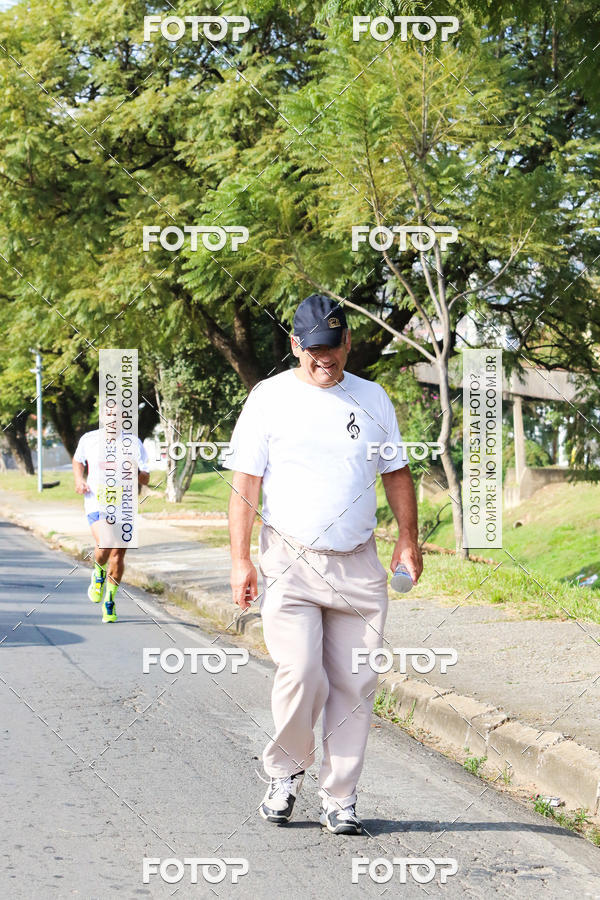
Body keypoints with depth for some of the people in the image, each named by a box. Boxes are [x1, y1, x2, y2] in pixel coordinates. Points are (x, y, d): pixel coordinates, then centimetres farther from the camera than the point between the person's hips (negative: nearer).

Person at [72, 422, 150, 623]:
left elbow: (146, 479, 1)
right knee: (104, 547, -24)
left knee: (118, 556, 3)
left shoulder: (134, 443, 0)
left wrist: (136, 472, -22)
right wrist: (79, 478, 6)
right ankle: (99, 573, 11)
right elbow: (78, 460, 25)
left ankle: (109, 601, 25)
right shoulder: (88, 439, 4)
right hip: (97, 503, -1)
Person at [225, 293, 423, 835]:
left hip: (358, 566, 3)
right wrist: (241, 560, -7)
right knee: (301, 675, -15)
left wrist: (408, 537, 9)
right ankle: (285, 772, 10)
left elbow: (396, 472, 20)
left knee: (355, 684, 0)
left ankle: (340, 799, 9)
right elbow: (245, 481, 0)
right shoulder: (270, 398, 2)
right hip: (289, 564, -3)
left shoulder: (372, 399, 12)